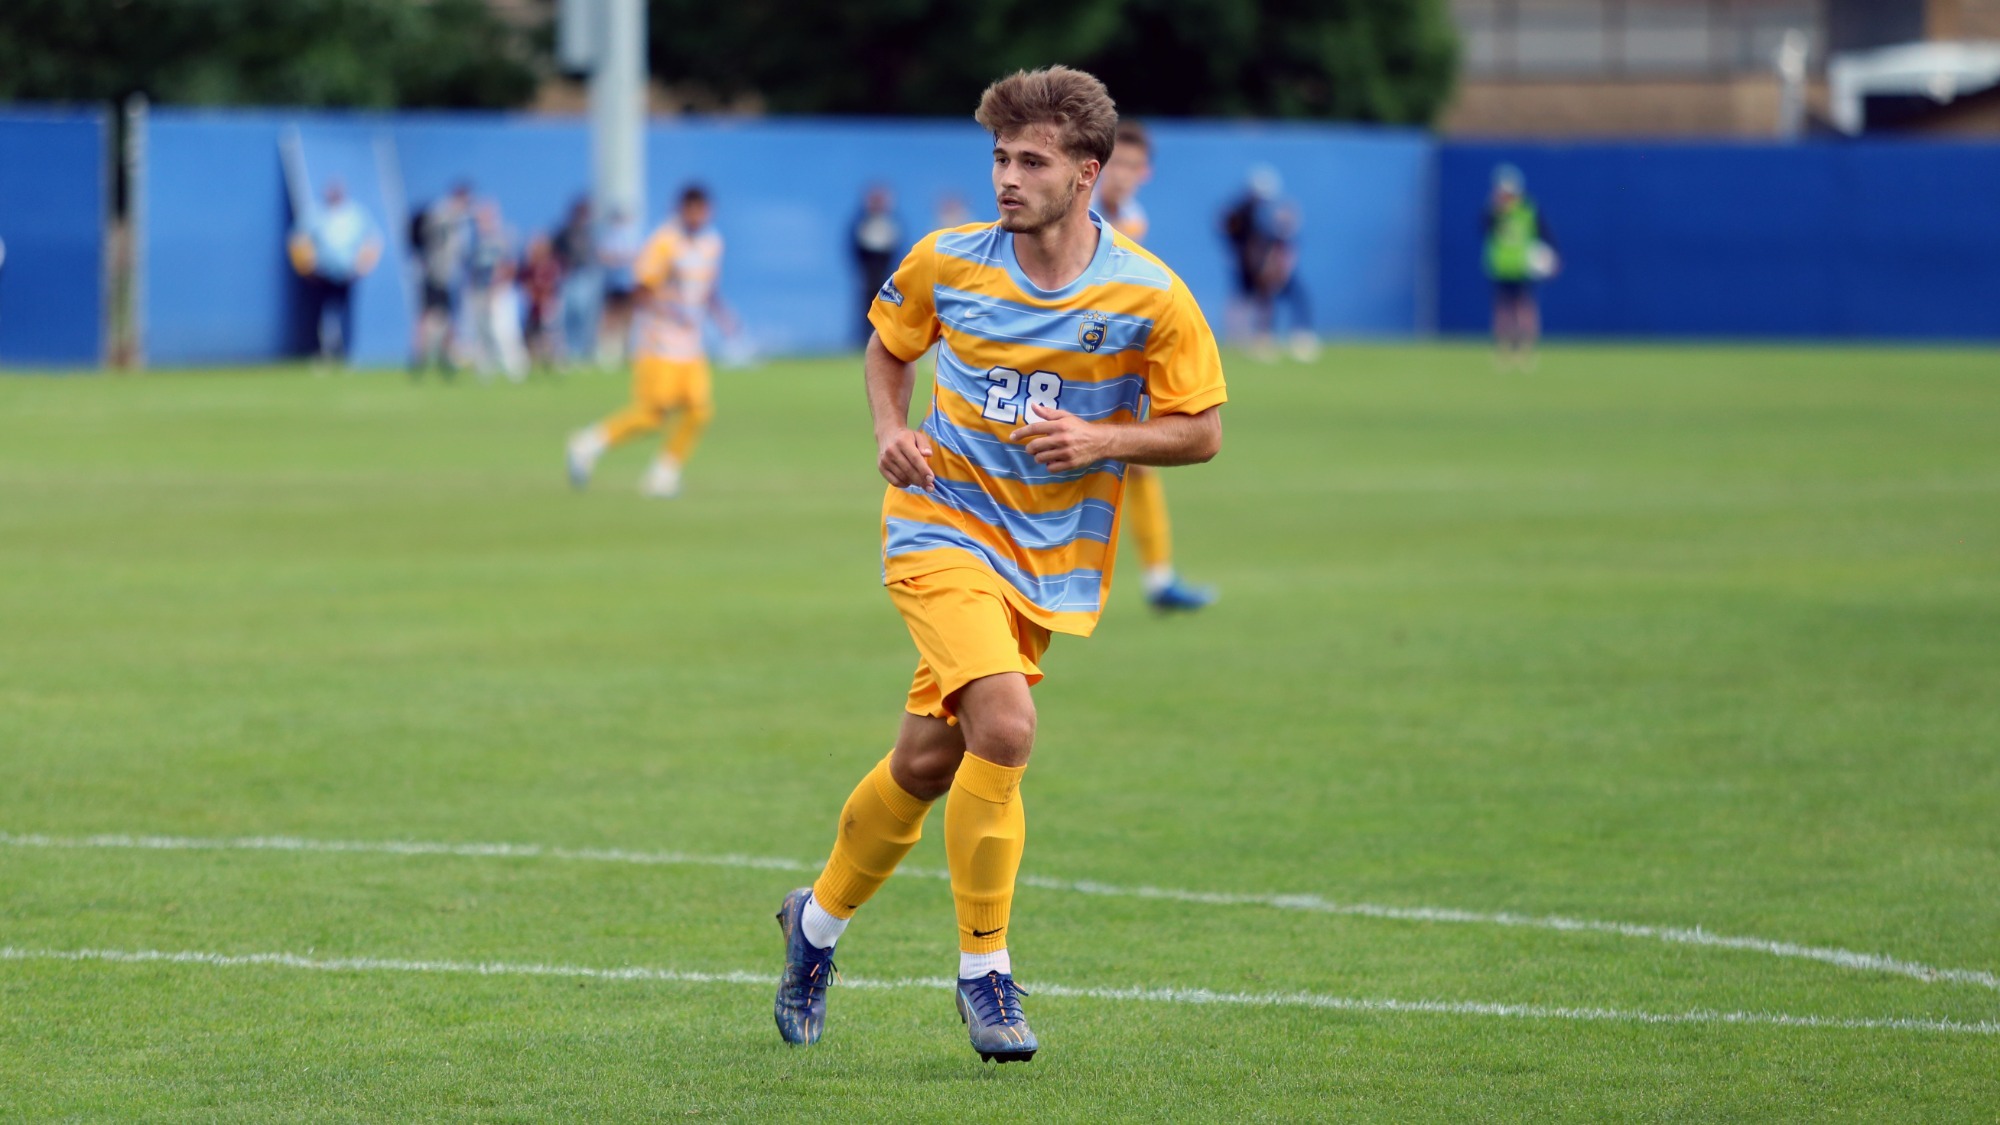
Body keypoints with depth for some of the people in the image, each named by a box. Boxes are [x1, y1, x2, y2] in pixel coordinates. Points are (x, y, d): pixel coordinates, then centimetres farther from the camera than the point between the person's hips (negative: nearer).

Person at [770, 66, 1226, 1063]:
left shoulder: (1151, 298, -11)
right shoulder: (946, 263, -7)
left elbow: (1201, 431, -3)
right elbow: (888, 345, 13)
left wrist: (1101, 439, -19)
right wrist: (891, 430, -5)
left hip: (1050, 557, 2)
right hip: (944, 525, -2)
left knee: (927, 761, 8)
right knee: (1003, 726, -24)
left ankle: (819, 920, 36)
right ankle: (984, 971, -11)